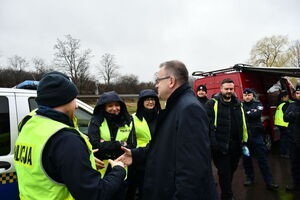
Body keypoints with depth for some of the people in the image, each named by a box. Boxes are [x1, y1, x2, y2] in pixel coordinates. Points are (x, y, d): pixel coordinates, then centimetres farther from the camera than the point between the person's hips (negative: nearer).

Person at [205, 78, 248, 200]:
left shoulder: (238, 104, 13)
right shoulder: (212, 103, -7)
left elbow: (243, 124, 17)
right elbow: (208, 124, -14)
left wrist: (244, 141, 14)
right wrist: (212, 142, -20)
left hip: (236, 145, 6)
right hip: (221, 145, -6)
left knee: (231, 170, 19)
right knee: (224, 172, 1)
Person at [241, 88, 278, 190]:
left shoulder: (258, 104, 6)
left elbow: (257, 114, -13)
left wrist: (245, 114, -9)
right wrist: (251, 113, -11)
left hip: (256, 134, -1)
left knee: (262, 158, 3)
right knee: (246, 158, 10)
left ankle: (269, 182, 11)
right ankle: (250, 178, 27)